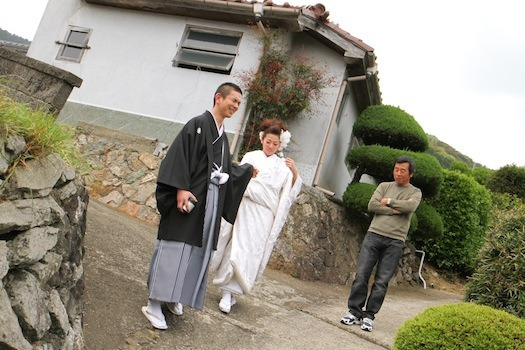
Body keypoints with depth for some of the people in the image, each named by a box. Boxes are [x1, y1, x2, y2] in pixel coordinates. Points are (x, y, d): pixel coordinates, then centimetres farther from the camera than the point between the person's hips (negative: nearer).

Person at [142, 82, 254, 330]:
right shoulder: (198, 125, -6)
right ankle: (154, 304, -2)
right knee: (175, 248, -8)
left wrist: (247, 171, 32)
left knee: (197, 250, 10)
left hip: (210, 202, 8)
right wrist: (181, 189, -24)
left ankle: (171, 296, 24)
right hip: (190, 198, -8)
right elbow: (179, 156, -15)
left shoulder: (222, 135, 17)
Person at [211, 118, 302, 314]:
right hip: (247, 209, -1)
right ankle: (227, 292, 4)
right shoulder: (251, 157, 10)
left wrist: (294, 173, -12)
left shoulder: (282, 166, 12)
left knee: (254, 252, -2)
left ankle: (230, 290, 5)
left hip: (266, 215, 2)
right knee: (239, 248, -6)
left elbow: (290, 191, 5)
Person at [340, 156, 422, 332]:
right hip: (374, 234, 1)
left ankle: (369, 316, 8)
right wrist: (394, 211, -6)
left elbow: (410, 206, -12)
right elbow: (372, 205, 0)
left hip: (395, 241, -1)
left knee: (381, 282, -2)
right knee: (361, 276, -3)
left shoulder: (415, 192, 11)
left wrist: (388, 201, -3)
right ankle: (354, 312, 7)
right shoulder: (384, 186, 15)